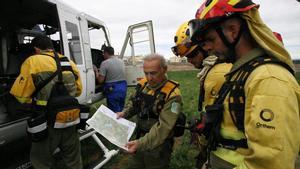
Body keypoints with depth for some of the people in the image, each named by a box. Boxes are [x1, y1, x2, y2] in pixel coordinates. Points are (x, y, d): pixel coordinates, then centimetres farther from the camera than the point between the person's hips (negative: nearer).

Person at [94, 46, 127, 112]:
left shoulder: (105, 63, -11)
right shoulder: (121, 61, 8)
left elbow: (100, 80, -13)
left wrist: (96, 73, 6)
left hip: (112, 89, -6)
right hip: (123, 87, 6)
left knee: (115, 112, 4)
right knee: (120, 110, 19)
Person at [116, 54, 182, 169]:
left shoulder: (172, 95, -25)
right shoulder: (142, 84, -5)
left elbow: (163, 127, -27)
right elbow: (134, 104, 13)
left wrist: (141, 143, -32)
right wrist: (124, 113, -4)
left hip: (158, 147, -6)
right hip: (140, 140, 6)